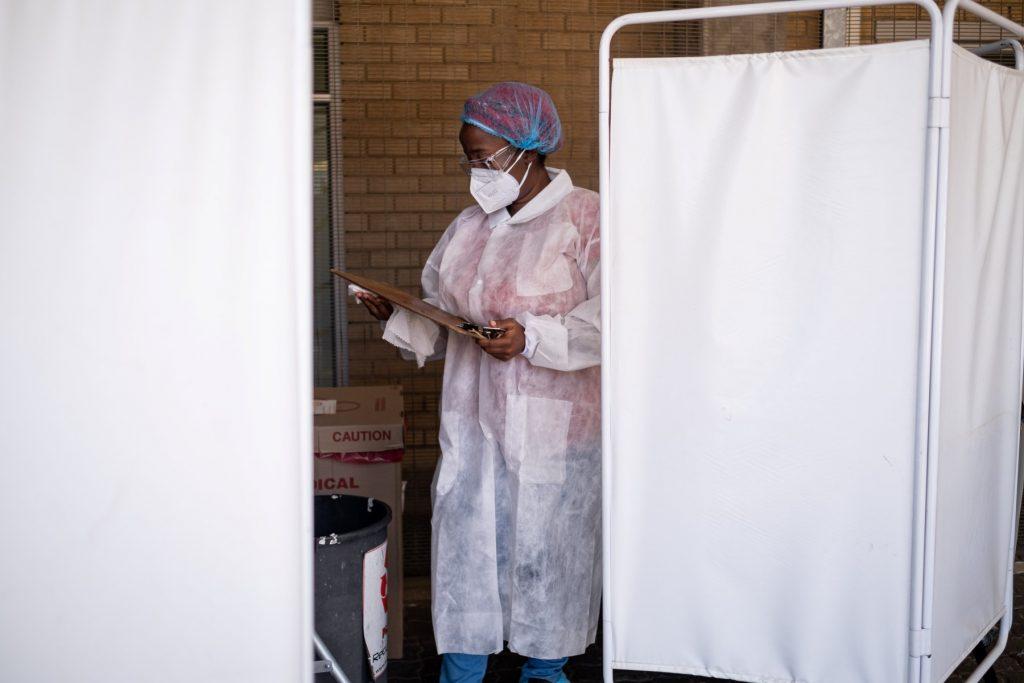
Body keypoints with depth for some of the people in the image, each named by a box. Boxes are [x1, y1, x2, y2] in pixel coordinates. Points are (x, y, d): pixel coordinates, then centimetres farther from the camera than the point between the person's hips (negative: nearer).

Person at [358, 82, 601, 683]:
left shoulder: (585, 217, -7)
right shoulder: (470, 226, 14)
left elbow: (613, 317, -16)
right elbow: (437, 320, 18)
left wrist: (533, 338, -25)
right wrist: (397, 315, 0)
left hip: (554, 424, -5)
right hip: (473, 419, 5)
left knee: (547, 548, 6)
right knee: (465, 543, 4)